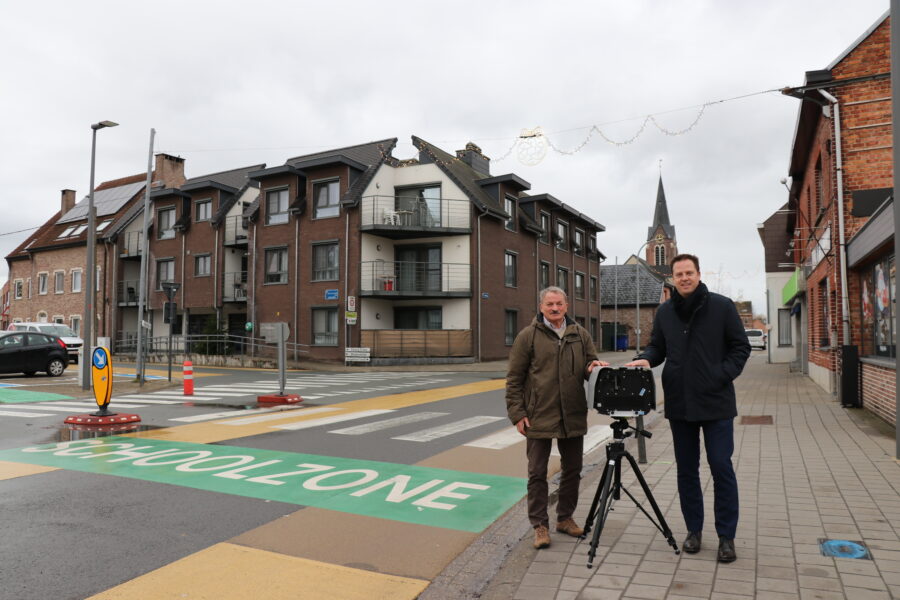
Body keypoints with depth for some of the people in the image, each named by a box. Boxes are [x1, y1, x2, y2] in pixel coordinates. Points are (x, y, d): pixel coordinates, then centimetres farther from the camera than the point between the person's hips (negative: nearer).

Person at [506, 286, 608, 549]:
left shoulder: (580, 334, 8)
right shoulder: (528, 336, -4)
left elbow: (591, 365, 16)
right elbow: (514, 379, -4)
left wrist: (593, 368, -10)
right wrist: (518, 414, -9)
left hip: (573, 417, 4)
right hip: (539, 417, -4)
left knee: (572, 470, 15)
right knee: (537, 473, 4)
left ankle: (565, 518, 33)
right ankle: (540, 525, 17)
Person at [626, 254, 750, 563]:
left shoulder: (722, 306, -3)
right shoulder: (665, 312, 6)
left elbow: (740, 347, 1)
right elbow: (657, 347, 13)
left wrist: (722, 376, -11)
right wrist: (645, 359, -8)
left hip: (716, 403, -3)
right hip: (680, 404, 3)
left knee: (721, 467, 0)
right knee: (686, 469, 11)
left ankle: (726, 536, 14)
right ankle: (694, 529, 25)